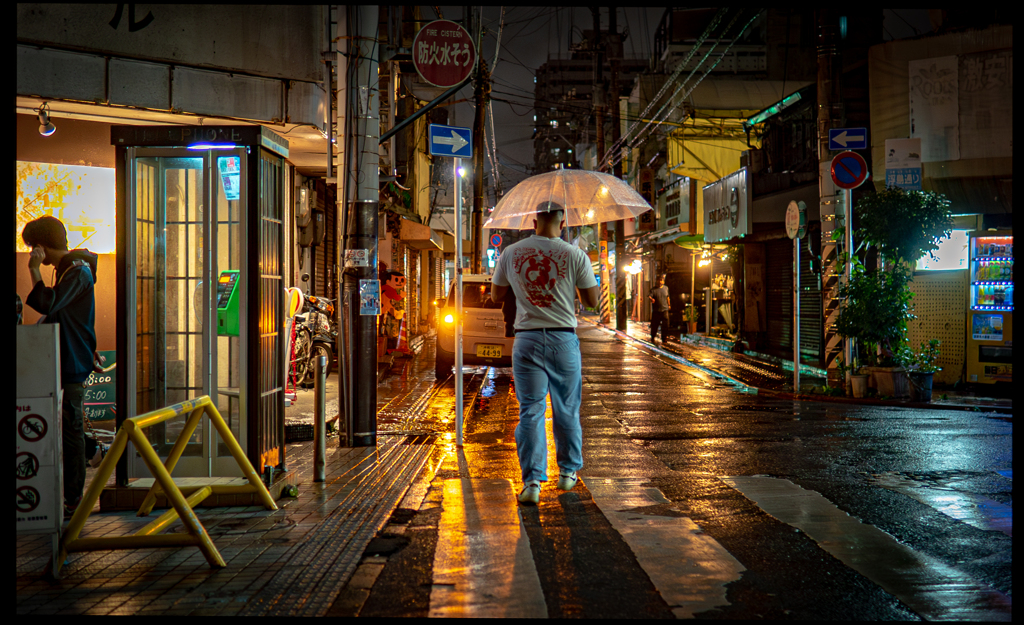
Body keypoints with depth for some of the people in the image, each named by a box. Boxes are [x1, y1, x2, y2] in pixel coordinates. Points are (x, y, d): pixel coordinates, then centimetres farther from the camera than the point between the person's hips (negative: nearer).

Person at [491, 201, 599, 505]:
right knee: (567, 410, 15)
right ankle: (568, 471, 28)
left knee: (530, 411, 2)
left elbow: (496, 296, 11)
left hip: (526, 340, 1)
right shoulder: (575, 255, -5)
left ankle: (532, 481, -4)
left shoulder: (510, 254, 1)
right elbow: (592, 300, 0)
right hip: (563, 340, 0)